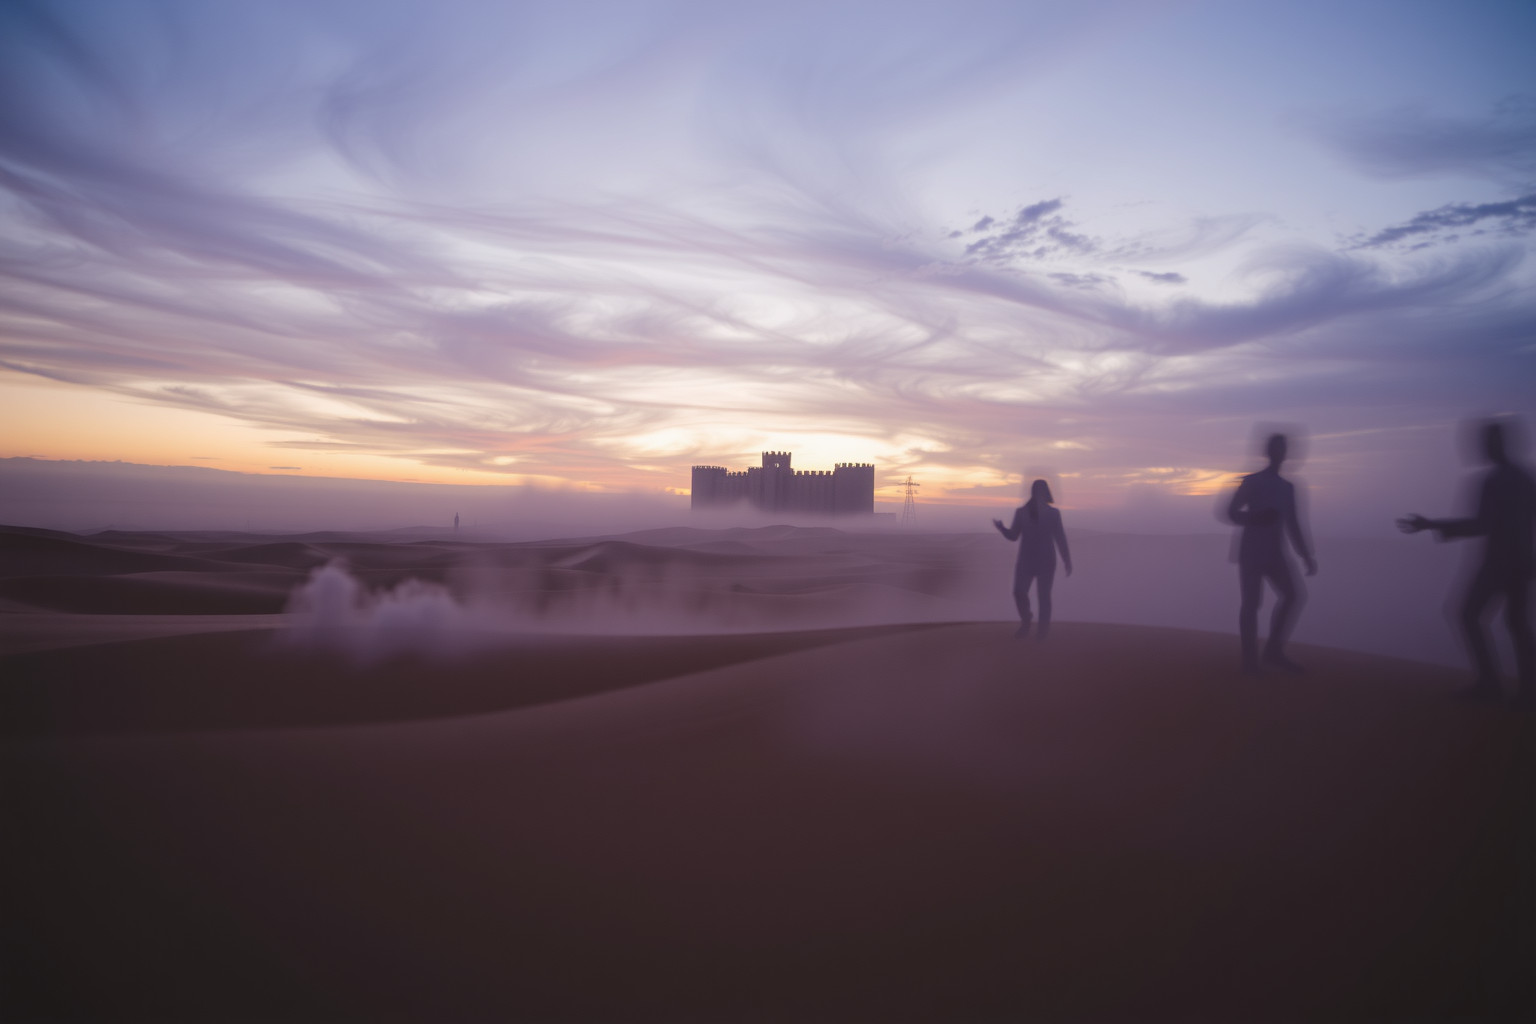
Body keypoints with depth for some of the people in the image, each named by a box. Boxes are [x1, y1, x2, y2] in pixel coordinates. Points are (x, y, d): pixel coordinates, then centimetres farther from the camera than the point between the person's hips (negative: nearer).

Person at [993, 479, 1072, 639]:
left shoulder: (1052, 513, 2)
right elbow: (1013, 536, 6)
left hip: (1046, 561, -1)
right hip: (1026, 560, 1)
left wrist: (1067, 561, 0)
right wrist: (1000, 527, -14)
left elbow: (1060, 538, 3)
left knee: (1043, 595, -5)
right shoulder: (1021, 512, 4)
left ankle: (1044, 628, 8)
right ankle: (1025, 623, 11)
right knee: (1019, 592, -10)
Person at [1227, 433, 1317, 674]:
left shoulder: (1287, 487, 14)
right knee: (1251, 603, -6)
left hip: (1275, 554, 5)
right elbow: (1232, 512, -5)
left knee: (1291, 596, -9)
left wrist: (1306, 556, 13)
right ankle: (1250, 660, -1)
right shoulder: (1252, 481, -1)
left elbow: (1293, 526, 17)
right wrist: (1257, 519, -23)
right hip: (1251, 553, -5)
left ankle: (1274, 652, 1)